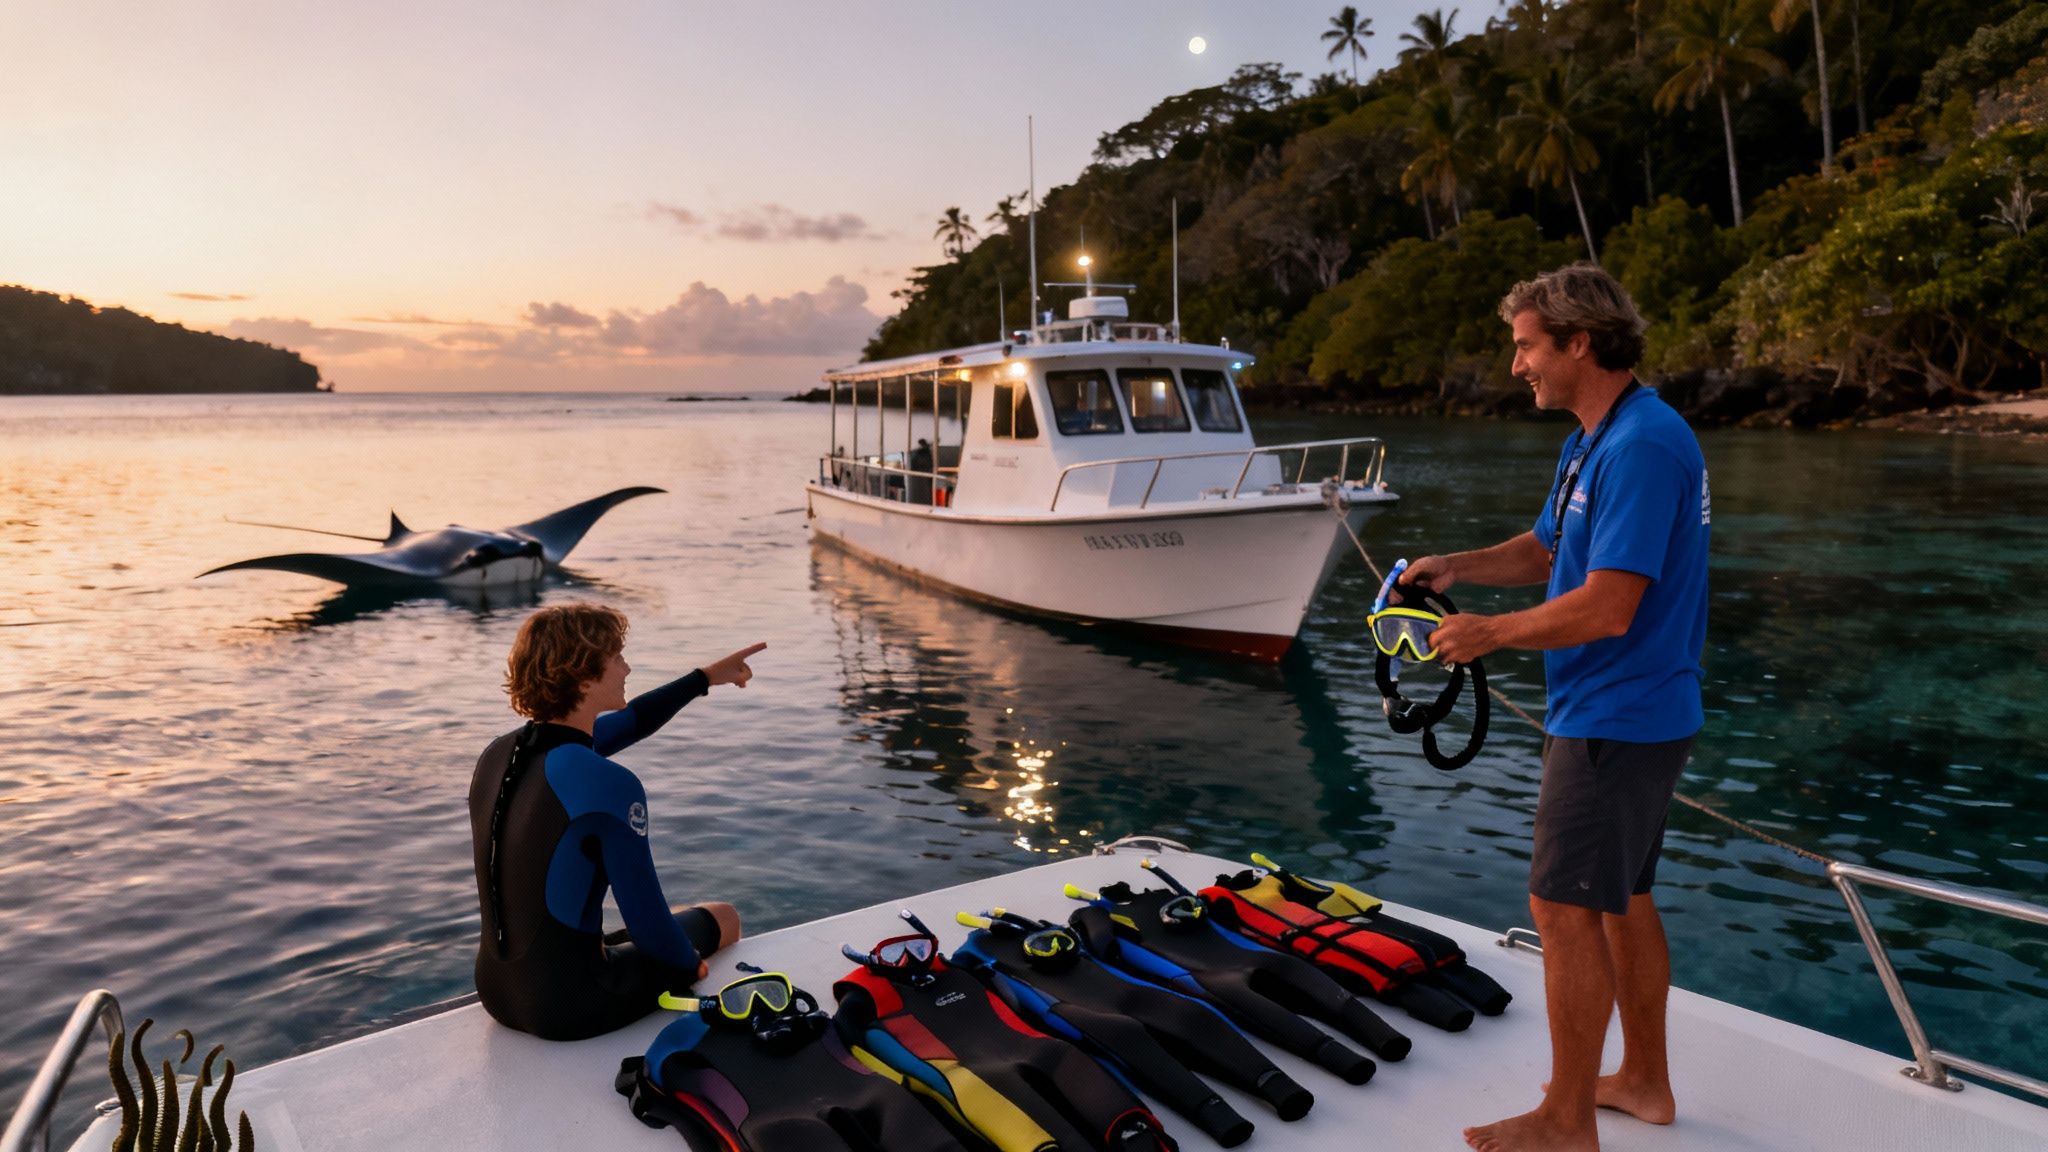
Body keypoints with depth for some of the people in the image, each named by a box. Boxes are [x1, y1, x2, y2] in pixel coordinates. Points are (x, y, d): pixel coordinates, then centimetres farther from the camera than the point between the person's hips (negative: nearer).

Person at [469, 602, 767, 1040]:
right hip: (569, 1006, -7)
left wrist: (706, 677, 21)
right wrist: (692, 965, 1)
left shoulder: (497, 754, -2)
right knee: (723, 919, 19)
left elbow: (623, 725, 15)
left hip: (497, 994, 7)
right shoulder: (609, 786, -27)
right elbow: (649, 925, -20)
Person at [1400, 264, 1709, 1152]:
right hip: (1626, 714, 10)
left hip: (1615, 722, -10)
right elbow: (1543, 550, 19)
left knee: (1566, 909, -2)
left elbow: (1605, 608, -27)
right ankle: (1644, 1080, 33)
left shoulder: (1640, 447, -22)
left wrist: (1490, 633, -15)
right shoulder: (1593, 440, 11)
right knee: (1623, 900, 19)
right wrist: (1455, 567, 3)